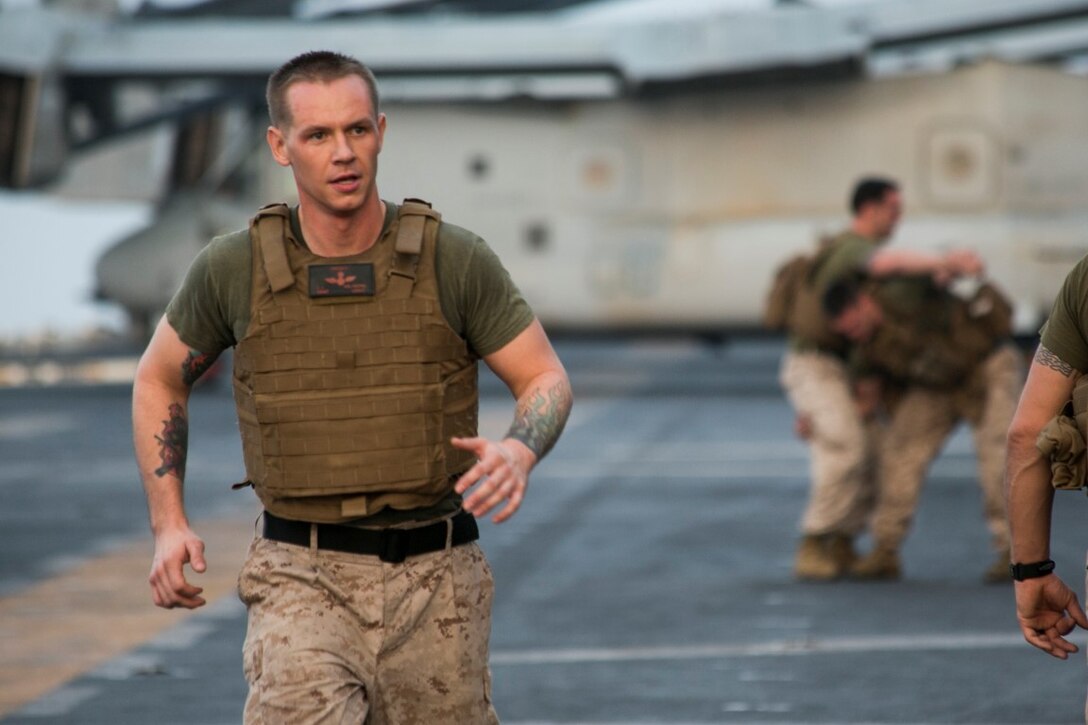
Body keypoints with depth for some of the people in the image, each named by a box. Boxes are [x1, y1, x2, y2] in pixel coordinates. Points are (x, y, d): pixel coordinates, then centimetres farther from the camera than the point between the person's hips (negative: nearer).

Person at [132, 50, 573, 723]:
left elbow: (547, 381, 1)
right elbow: (159, 380, 13)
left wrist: (518, 453, -22)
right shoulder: (235, 268, -4)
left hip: (434, 581, 1)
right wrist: (170, 526, 3)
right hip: (305, 581, -1)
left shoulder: (455, 259, -7)